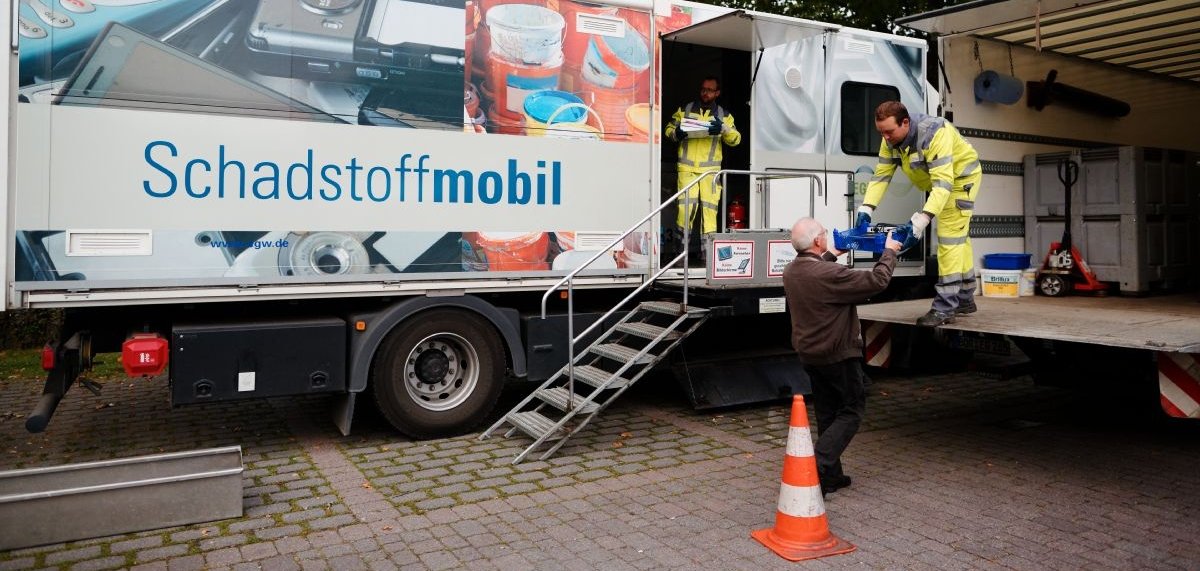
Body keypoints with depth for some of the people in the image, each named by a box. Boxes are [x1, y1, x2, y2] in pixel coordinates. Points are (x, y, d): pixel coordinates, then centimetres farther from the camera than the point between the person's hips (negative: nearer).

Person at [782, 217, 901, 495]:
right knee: (852, 411, 6)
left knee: (827, 415, 17)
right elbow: (877, 281, -18)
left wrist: (831, 256, 32)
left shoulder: (790, 271, -2)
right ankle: (817, 467, -8)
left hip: (809, 354, 8)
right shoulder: (830, 274, -27)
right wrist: (889, 252, -2)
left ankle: (831, 476, 24)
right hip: (838, 356, -8)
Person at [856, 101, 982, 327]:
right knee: (959, 239, 17)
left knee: (950, 238, -15)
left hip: (961, 177, -8)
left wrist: (920, 220, -52)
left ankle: (945, 307, -14)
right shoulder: (891, 139, -16)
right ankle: (964, 299, 29)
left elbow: (943, 183, -43)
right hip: (938, 181, 8)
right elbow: (881, 175, -13)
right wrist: (866, 209, -27)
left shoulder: (935, 134, -38)